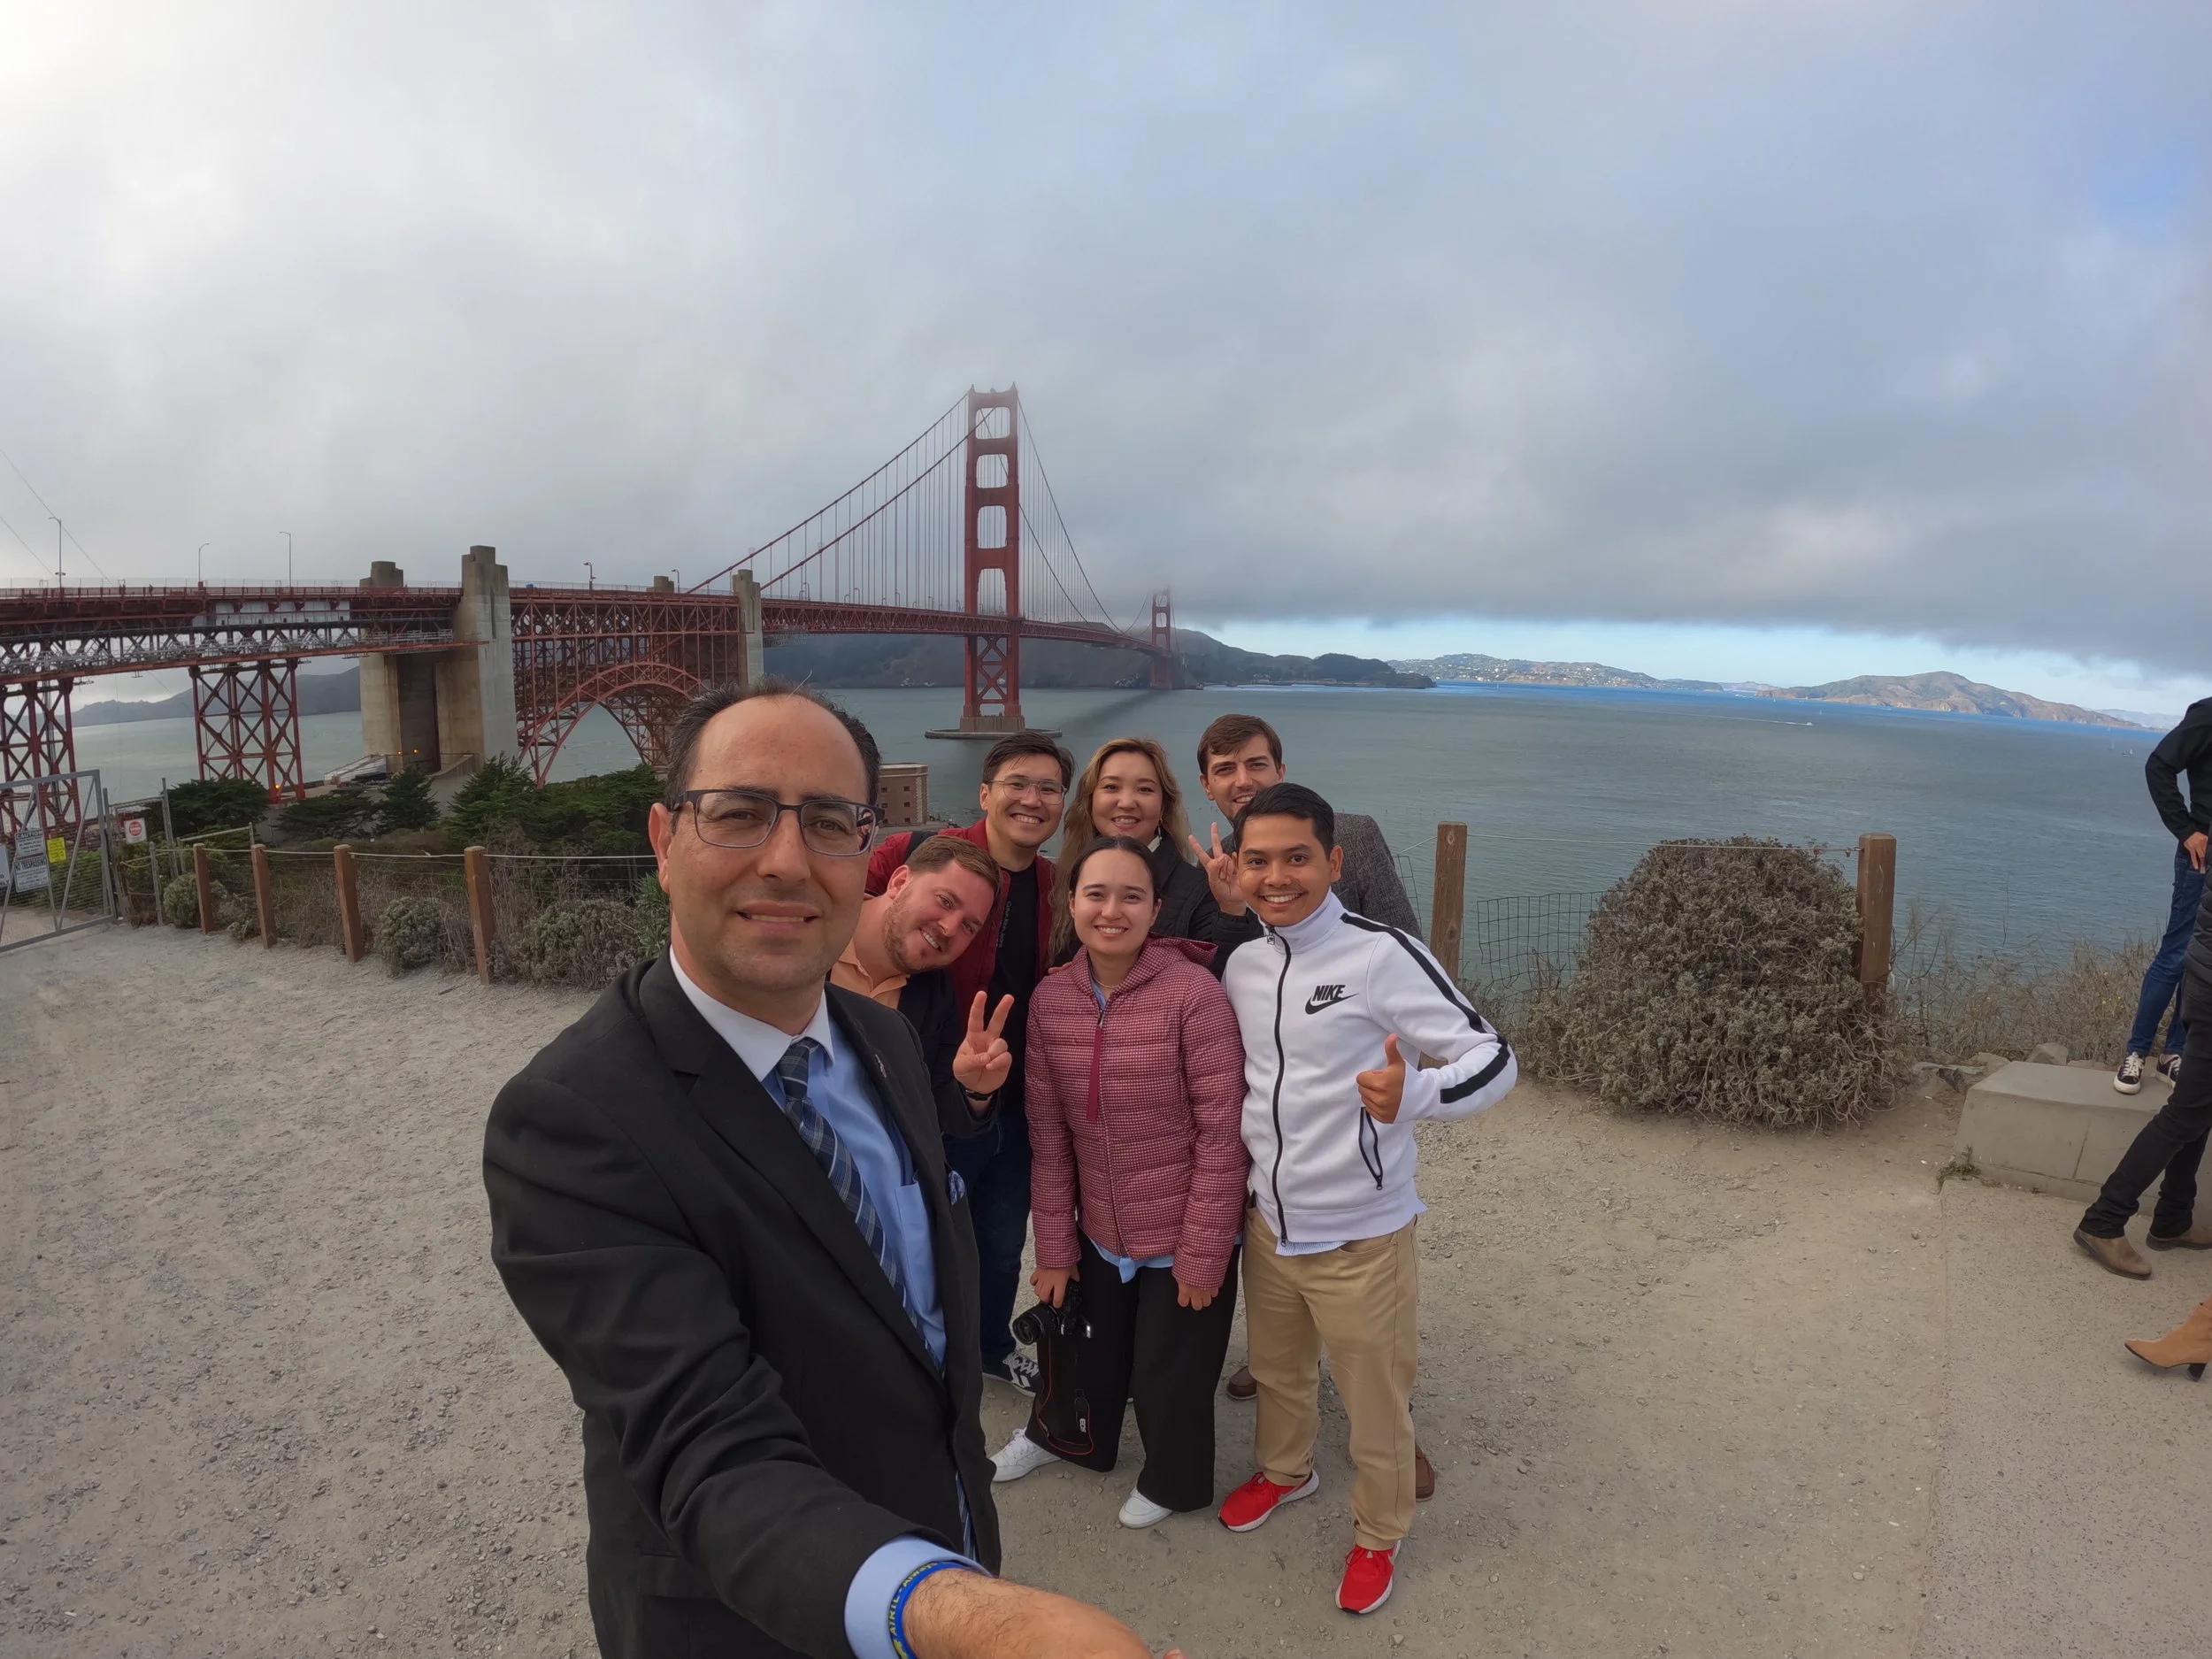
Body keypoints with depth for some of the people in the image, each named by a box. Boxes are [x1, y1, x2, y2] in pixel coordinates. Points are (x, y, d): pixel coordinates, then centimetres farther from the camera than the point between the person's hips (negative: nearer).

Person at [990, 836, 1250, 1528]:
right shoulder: (1050, 1000, -7)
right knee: (1092, 1354, 27)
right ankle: (1065, 1435, 58)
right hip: (1099, 1235, 4)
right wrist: (1053, 1246, 3)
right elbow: (1048, 1135, 0)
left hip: (1184, 1241, -4)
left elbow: (1222, 1135, -17)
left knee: (1170, 1372, 17)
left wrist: (1203, 1253, -14)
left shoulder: (1194, 992, -22)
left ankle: (1172, 1481, 48)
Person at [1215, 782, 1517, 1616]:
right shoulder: (1242, 964, -1)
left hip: (1360, 1236, -5)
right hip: (1267, 1224, 6)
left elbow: (1492, 1058, -22)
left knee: (1375, 1402, 16)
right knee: (1277, 1371, 28)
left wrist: (1408, 1097, -39)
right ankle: (1285, 1471, 57)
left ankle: (1378, 1534, 44)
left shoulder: (1383, 953, -21)